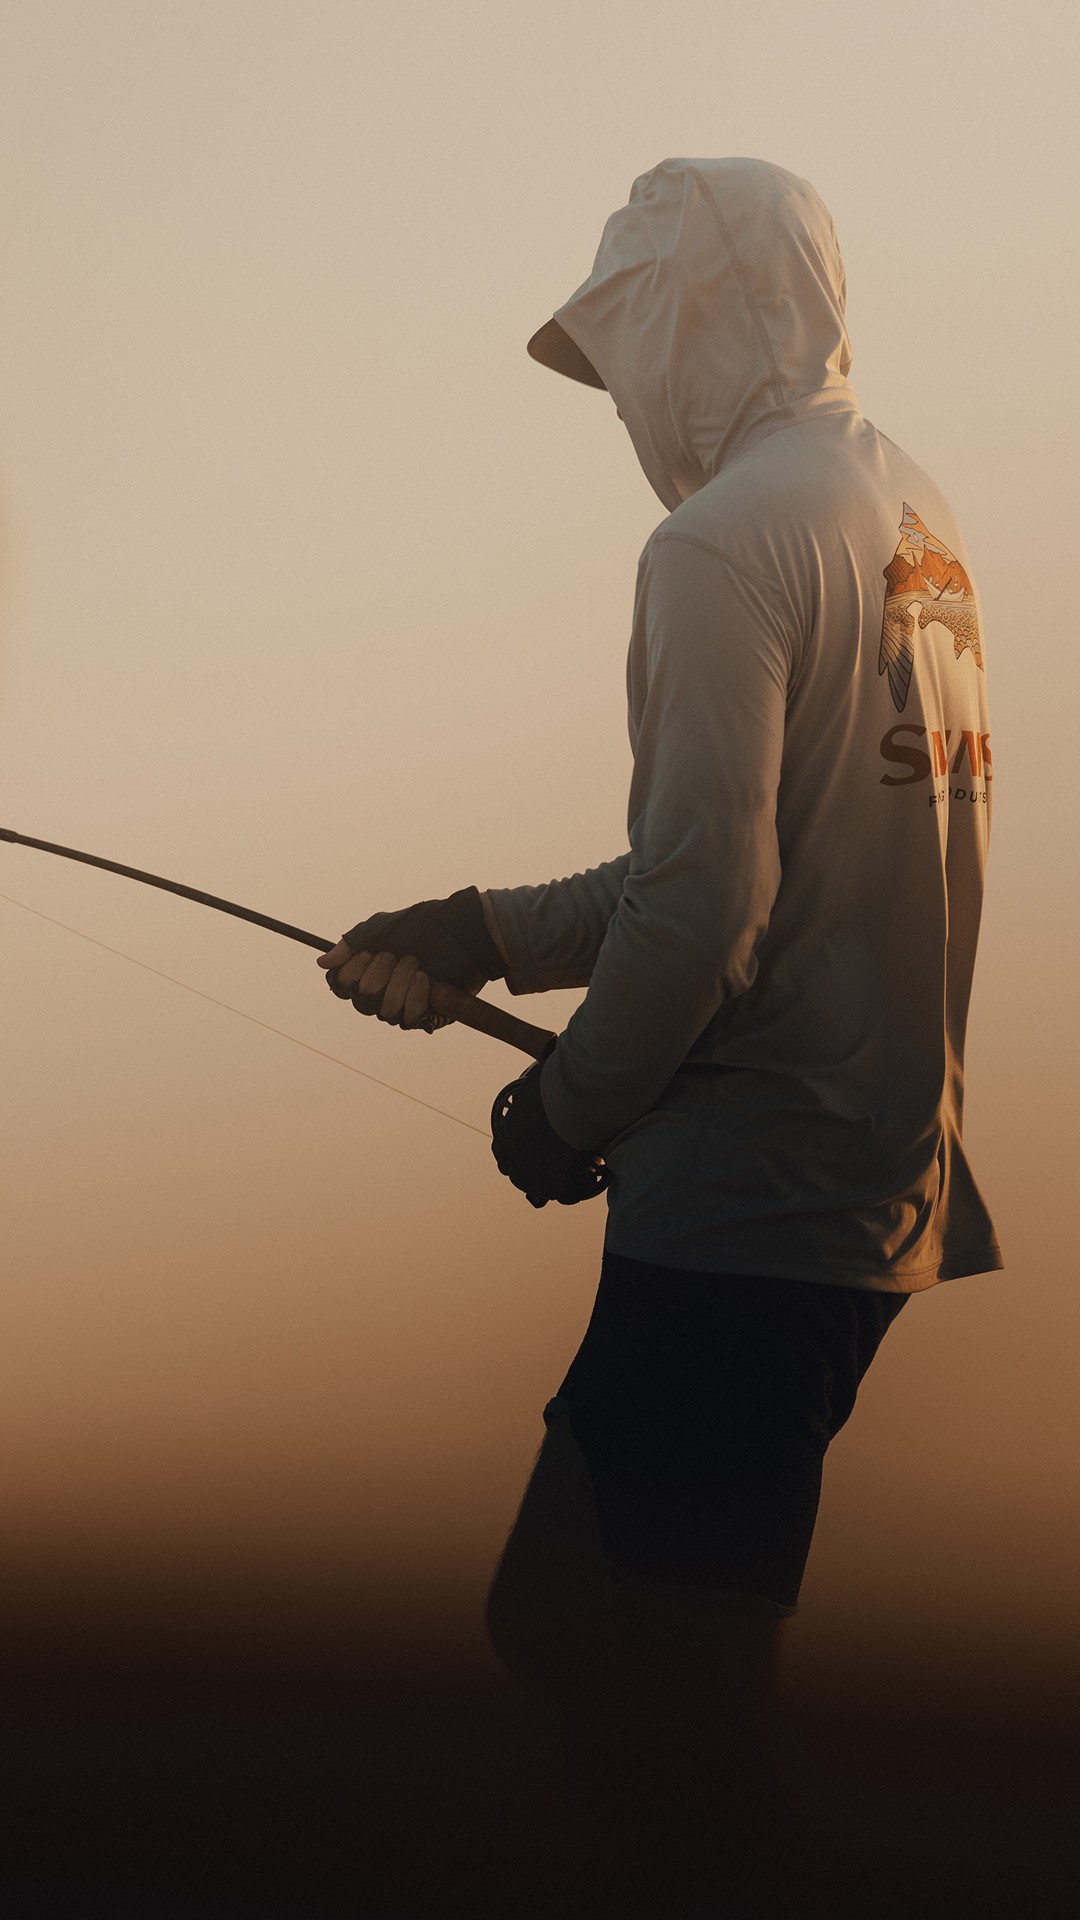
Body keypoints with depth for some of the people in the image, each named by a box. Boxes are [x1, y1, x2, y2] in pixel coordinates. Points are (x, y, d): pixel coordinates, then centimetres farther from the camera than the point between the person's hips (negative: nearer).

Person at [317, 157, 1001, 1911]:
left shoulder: (728, 538, -13)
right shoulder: (917, 518, 15)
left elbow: (703, 911, -19)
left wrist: (569, 1115, -2)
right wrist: (480, 934, 16)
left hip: (747, 1206, -10)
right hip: (891, 1185, 10)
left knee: (575, 1640, -6)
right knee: (695, 1656, 16)